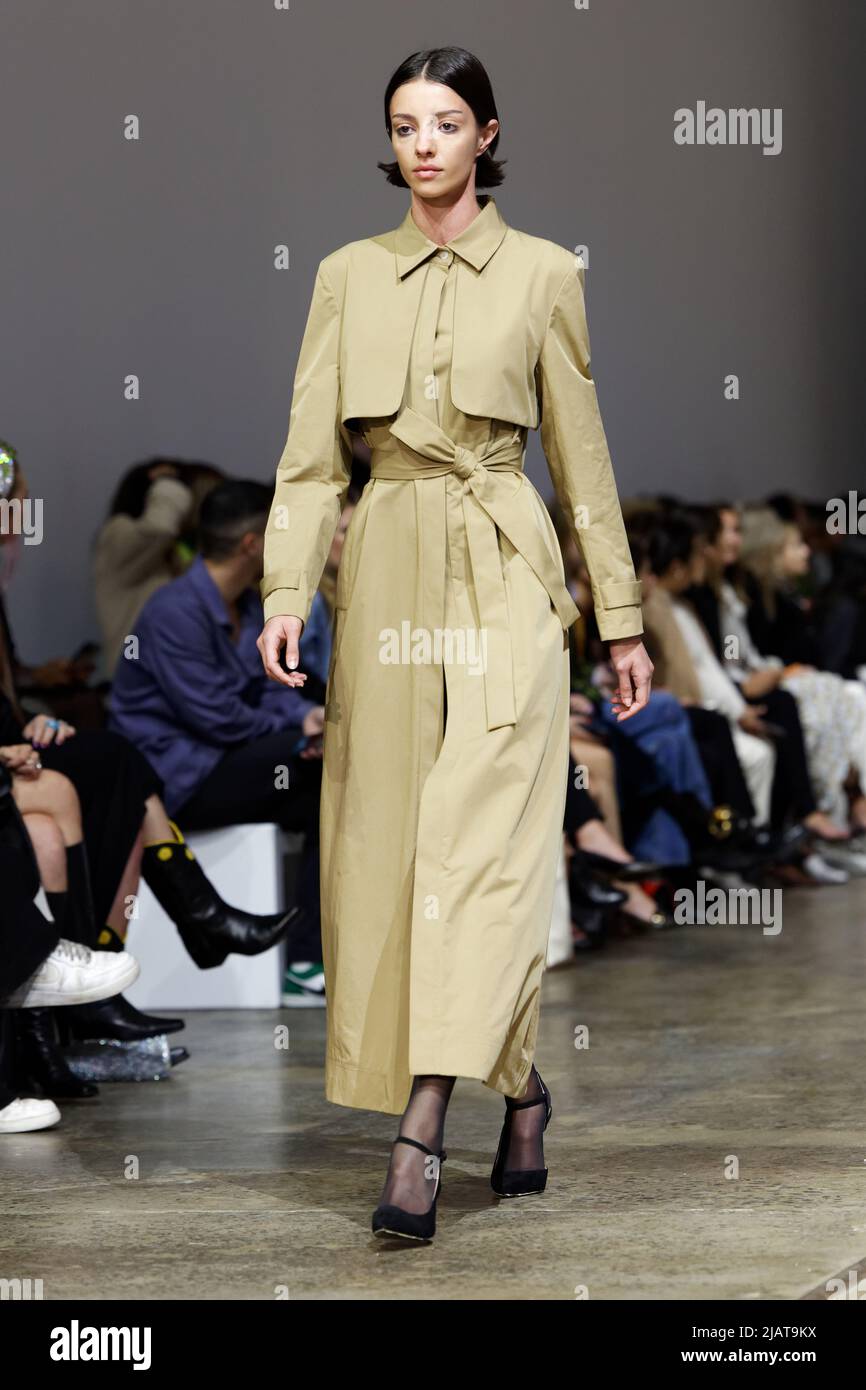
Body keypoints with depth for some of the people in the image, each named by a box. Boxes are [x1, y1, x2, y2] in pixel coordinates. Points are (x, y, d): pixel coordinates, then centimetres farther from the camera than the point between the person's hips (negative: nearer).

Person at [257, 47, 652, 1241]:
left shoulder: (544, 275, 4)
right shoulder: (349, 277, 10)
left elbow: (581, 454, 7)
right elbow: (312, 449, 5)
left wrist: (623, 620, 8)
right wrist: (286, 590, -8)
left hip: (504, 574, -3)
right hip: (386, 575, 3)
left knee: (476, 836, -13)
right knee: (382, 841, 4)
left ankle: (419, 1141, -17)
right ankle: (521, 1088, 22)